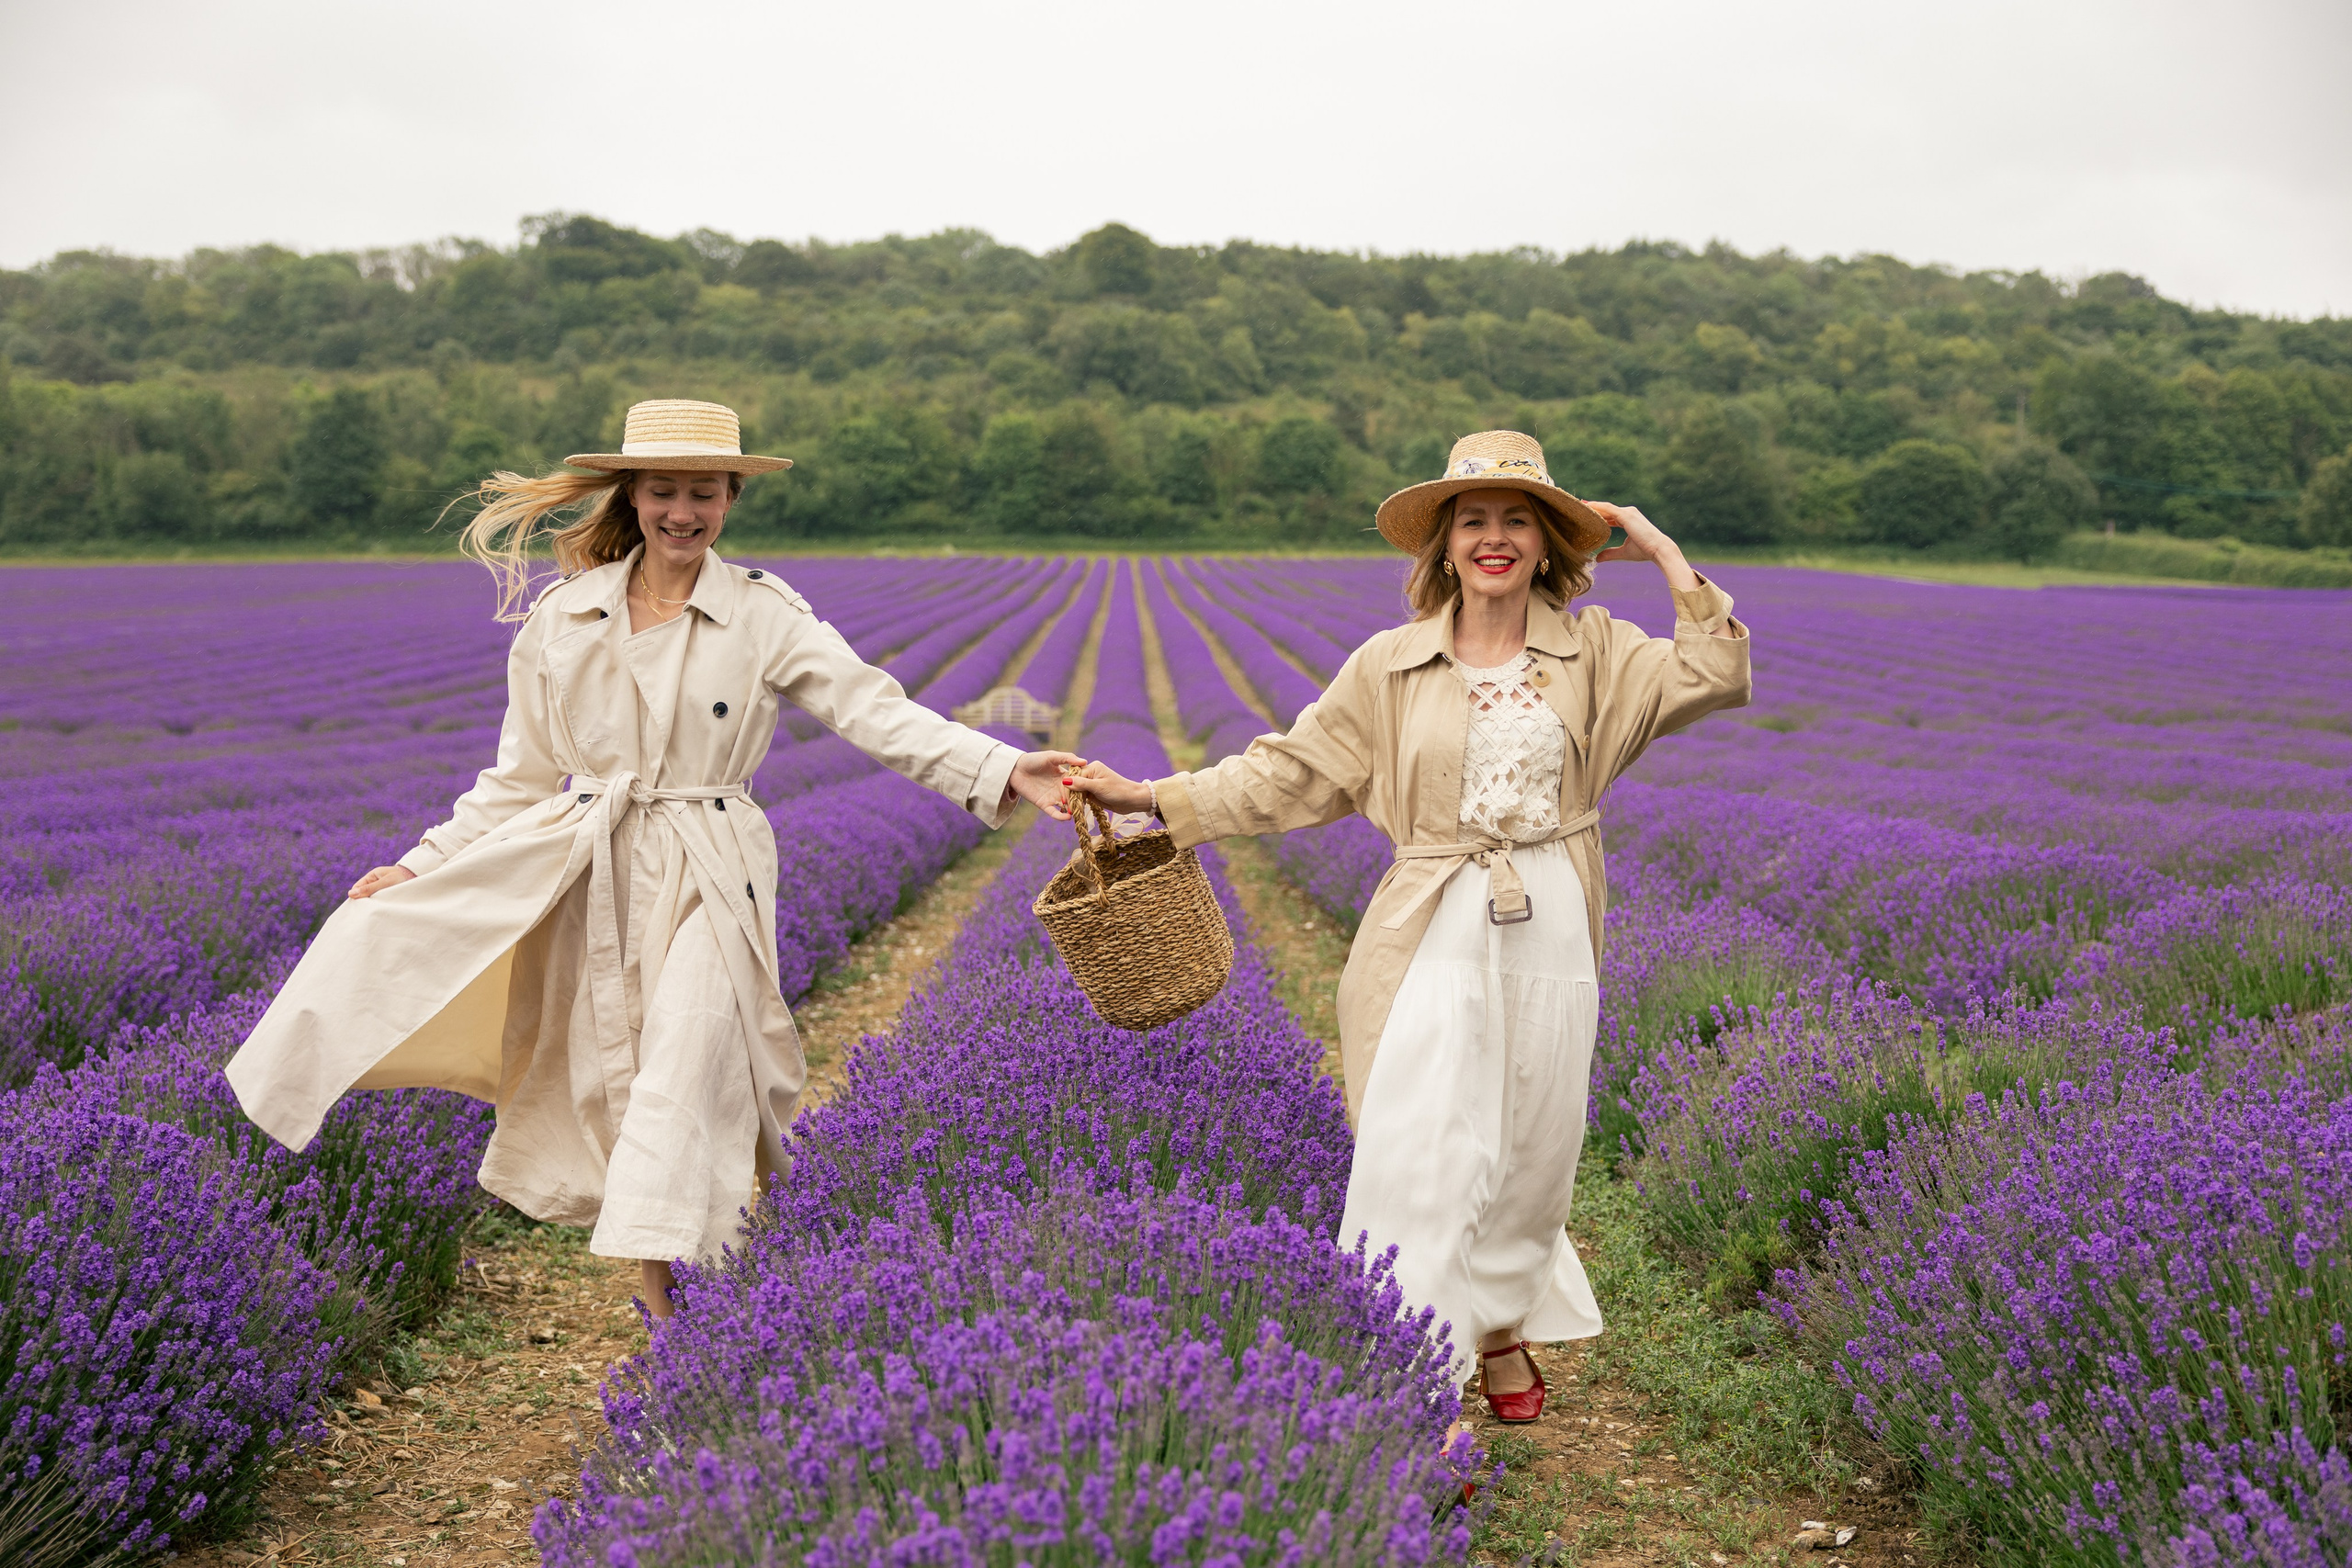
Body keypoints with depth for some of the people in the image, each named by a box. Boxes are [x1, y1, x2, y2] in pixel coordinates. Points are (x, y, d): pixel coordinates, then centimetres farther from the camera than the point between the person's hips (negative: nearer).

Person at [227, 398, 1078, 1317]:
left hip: (708, 877, -3)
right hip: (587, 870, 3)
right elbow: (521, 776, 13)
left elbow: (877, 712, -10)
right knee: (601, 1069, 4)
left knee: (684, 1059, -18)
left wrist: (1004, 770, -24)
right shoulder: (562, 619, 5)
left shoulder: (766, 617, -2)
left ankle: (657, 1280, -10)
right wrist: (424, 866, 10)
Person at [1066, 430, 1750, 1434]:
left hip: (1551, 937, 2)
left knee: (1530, 1151, 14)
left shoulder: (1594, 652, 3)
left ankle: (1500, 1322, 41)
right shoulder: (1391, 666, 2)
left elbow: (1717, 677, -8)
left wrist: (1660, 551, -4)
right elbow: (1292, 771, 4)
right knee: (1422, 1155, -10)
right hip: (1434, 938, -1)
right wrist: (1151, 798, -2)